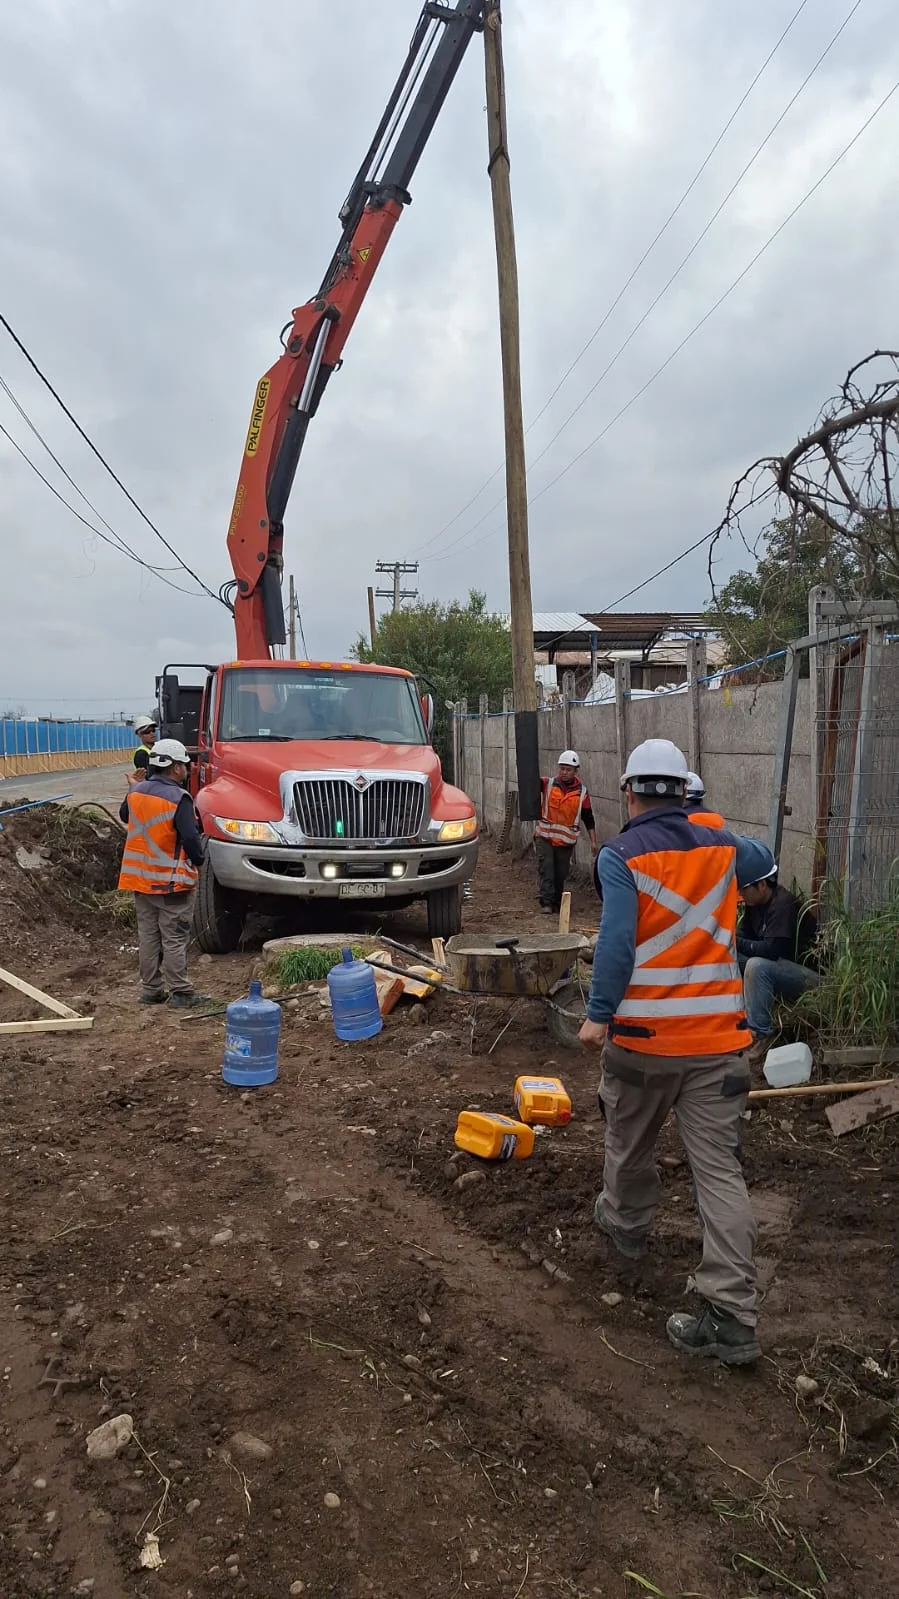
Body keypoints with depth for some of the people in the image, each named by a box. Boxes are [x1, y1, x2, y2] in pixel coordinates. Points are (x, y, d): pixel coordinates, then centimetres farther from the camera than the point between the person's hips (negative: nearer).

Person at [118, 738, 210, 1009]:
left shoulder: (135, 793, 3)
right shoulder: (178, 799, -19)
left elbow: (125, 816, 24)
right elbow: (191, 838, -23)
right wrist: (199, 859, -5)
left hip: (139, 878, 7)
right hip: (171, 880, -7)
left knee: (148, 936, 14)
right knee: (174, 939, -1)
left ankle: (151, 989, 21)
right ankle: (180, 993, 2)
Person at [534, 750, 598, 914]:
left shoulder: (582, 793, 1)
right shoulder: (547, 784, -2)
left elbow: (588, 819, 5)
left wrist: (593, 841, 2)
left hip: (566, 841, 1)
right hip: (545, 837, -1)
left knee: (560, 874, 10)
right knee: (545, 870, -9)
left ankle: (557, 902, 23)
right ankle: (547, 902, -6)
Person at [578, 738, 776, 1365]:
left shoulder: (621, 855, -10)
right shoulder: (720, 844, 5)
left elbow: (617, 944, -17)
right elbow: (763, 858, 28)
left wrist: (598, 1015, -8)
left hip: (645, 1033, -3)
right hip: (718, 1033, 3)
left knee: (630, 1141, 23)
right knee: (720, 1169, 3)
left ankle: (627, 1223, 48)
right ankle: (734, 1316, 1)